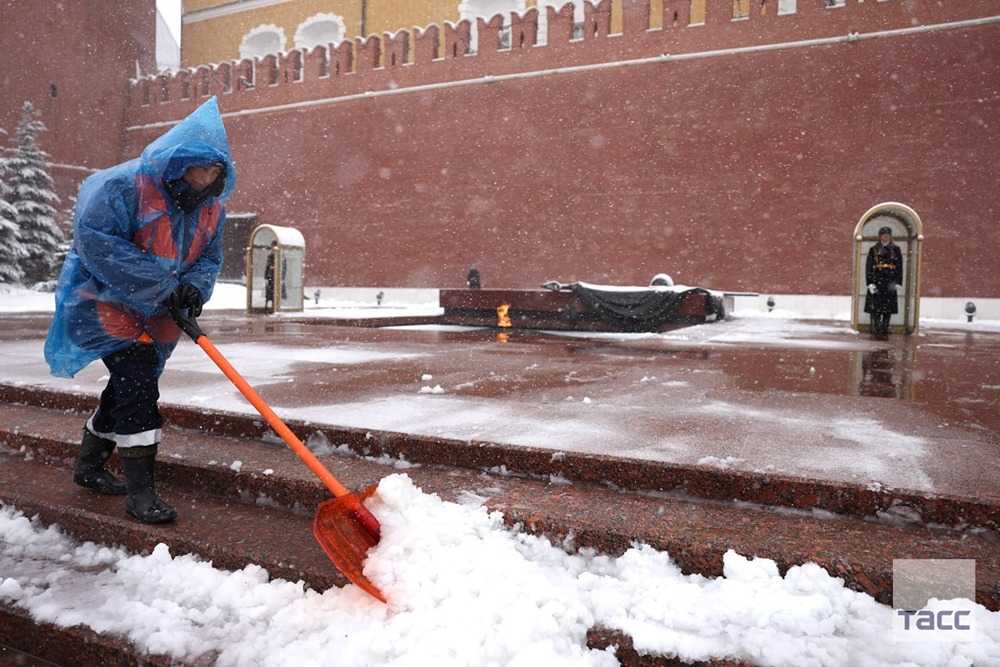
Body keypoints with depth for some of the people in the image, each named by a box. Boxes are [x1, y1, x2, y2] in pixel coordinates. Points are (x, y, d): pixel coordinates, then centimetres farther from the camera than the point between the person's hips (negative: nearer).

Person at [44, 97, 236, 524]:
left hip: (157, 313, 8)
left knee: (130, 389, 16)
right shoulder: (123, 185, -21)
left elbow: (209, 258, 6)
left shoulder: (211, 206, 1)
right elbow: (96, 241, -27)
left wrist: (194, 288, -18)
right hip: (105, 301, -8)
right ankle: (139, 493, -11)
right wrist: (163, 284, -29)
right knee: (138, 381, -19)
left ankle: (88, 466, 39)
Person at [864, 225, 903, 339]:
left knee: (888, 308, 2)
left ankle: (885, 330, 8)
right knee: (875, 308, -5)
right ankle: (876, 330, -2)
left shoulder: (896, 250, 9)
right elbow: (868, 267, 1)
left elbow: (899, 267, 8)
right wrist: (870, 283, -8)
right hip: (876, 281, -1)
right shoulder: (873, 250, 5)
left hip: (889, 283, 1)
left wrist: (898, 283, 0)